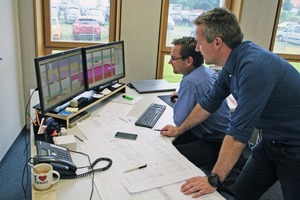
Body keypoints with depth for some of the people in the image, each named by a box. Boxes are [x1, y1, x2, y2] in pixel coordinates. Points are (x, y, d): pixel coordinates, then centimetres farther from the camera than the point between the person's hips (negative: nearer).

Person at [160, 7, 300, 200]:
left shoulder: (254, 67, -31)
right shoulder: (233, 63, -4)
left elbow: (239, 132, -31)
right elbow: (210, 102, 9)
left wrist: (214, 180, -24)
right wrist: (179, 129, 17)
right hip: (271, 141, 7)